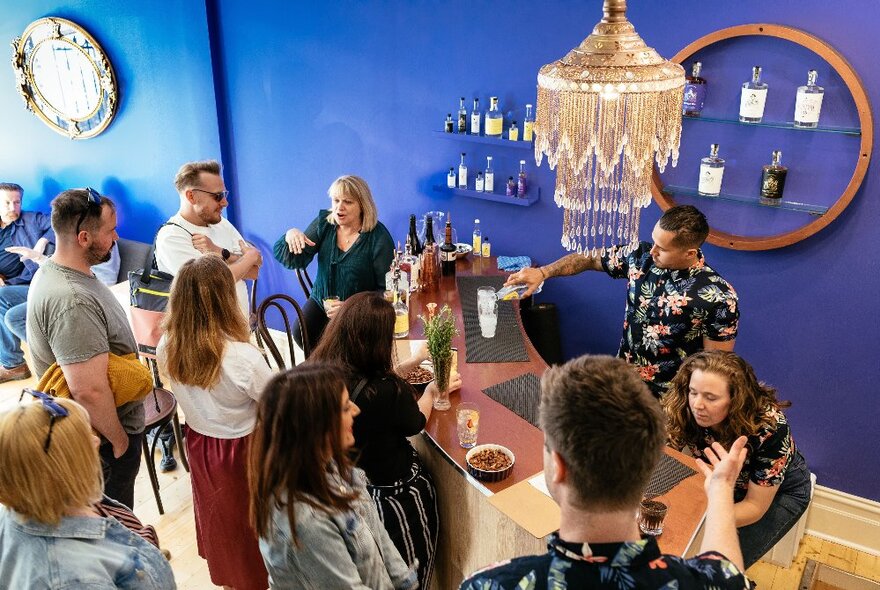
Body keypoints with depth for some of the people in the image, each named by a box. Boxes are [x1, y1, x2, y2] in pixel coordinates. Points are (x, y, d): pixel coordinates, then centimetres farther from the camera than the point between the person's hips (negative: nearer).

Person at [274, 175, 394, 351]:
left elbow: (386, 289, -15)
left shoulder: (379, 237, -16)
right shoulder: (323, 223, -1)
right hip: (322, 302, 4)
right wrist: (290, 236, -27)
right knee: (301, 335, -20)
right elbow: (298, 262, -5)